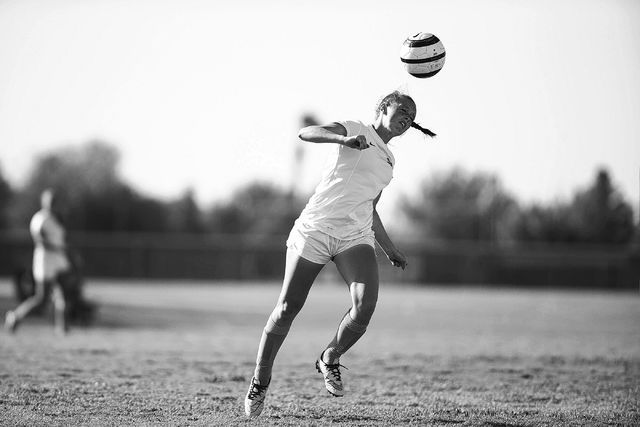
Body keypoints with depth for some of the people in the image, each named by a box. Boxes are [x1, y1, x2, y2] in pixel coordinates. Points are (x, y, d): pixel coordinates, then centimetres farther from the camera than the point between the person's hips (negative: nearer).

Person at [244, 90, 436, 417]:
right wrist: (344, 139, -32)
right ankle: (259, 383, 14)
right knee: (287, 308, -3)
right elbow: (305, 133, -16)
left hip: (355, 239, 5)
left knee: (365, 305, -20)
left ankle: (330, 360, 7)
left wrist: (389, 249, 30)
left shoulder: (388, 162, 22)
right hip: (315, 228, -5)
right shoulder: (354, 130, 2)